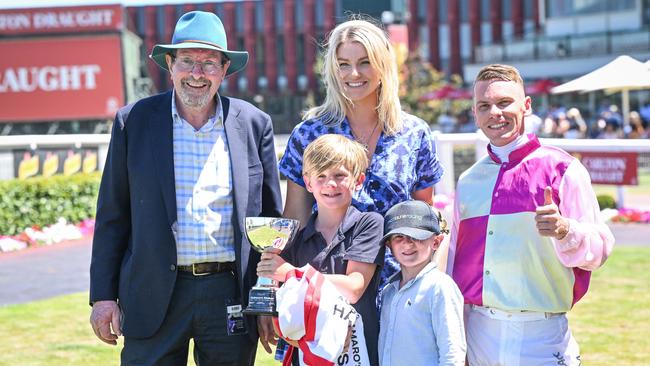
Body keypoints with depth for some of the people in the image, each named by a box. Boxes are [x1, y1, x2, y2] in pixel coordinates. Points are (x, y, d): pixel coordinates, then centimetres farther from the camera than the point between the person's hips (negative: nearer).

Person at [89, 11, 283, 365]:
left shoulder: (254, 124, 4)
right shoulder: (134, 121, 2)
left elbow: (270, 215, 8)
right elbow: (112, 215, 5)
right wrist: (103, 295, 0)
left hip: (231, 296, 1)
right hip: (154, 297, -1)